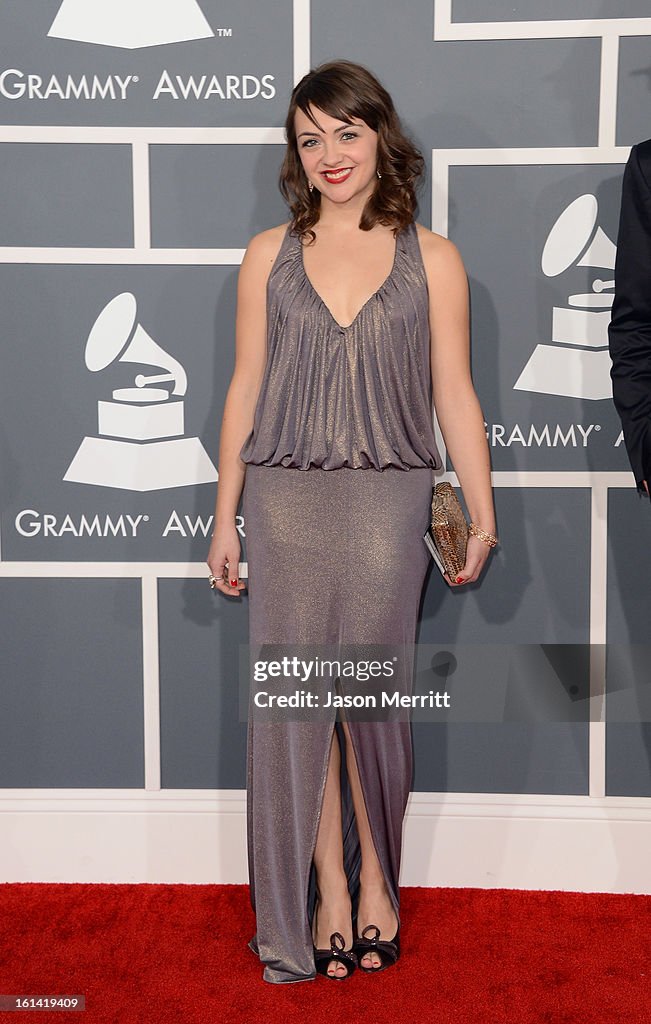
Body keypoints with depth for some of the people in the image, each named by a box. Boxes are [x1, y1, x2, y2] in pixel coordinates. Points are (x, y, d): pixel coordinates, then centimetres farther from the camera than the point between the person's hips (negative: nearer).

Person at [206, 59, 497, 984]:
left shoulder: (432, 260, 5)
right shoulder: (269, 255, 8)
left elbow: (454, 396, 4)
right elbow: (245, 388, 8)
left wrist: (483, 518, -1)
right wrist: (224, 518, 6)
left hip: (387, 502, -1)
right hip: (285, 501, 1)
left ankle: (377, 882, 23)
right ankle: (326, 891, 17)